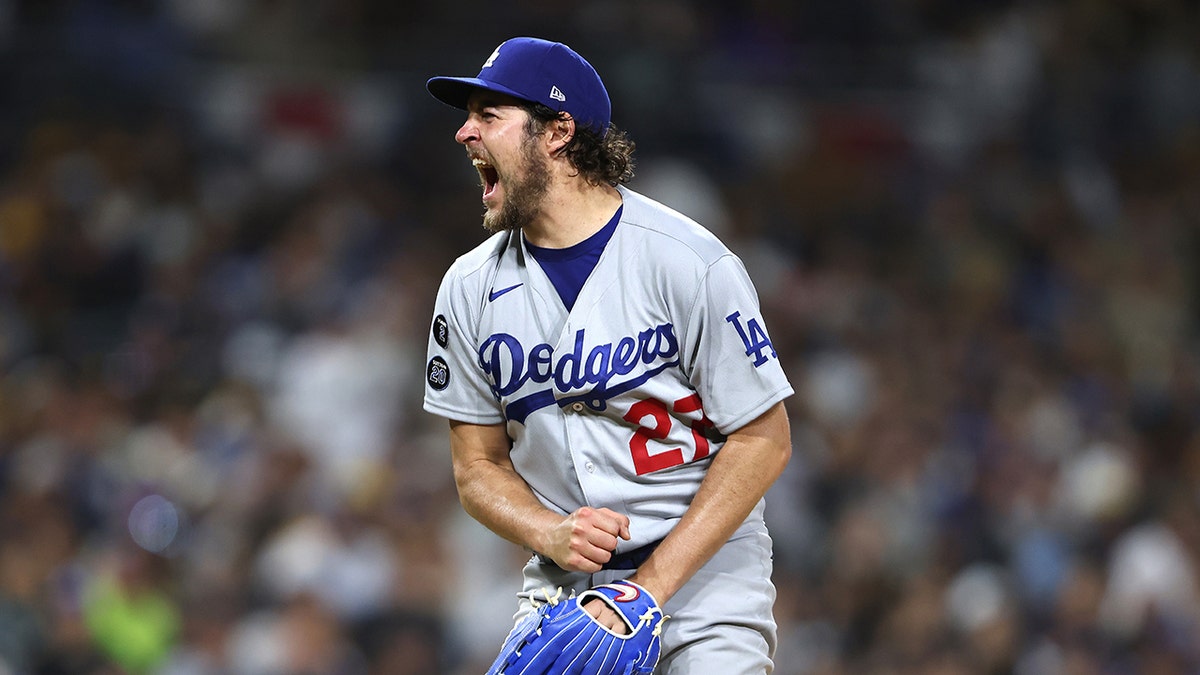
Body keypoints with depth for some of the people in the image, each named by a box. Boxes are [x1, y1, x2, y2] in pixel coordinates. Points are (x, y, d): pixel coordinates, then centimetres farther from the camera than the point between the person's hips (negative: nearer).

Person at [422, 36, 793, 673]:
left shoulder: (690, 263, -11)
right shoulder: (470, 288, 3)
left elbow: (764, 441, -9)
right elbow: (479, 467, 9)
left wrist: (651, 585, -15)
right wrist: (553, 535, -13)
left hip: (703, 572, -3)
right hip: (560, 588, 4)